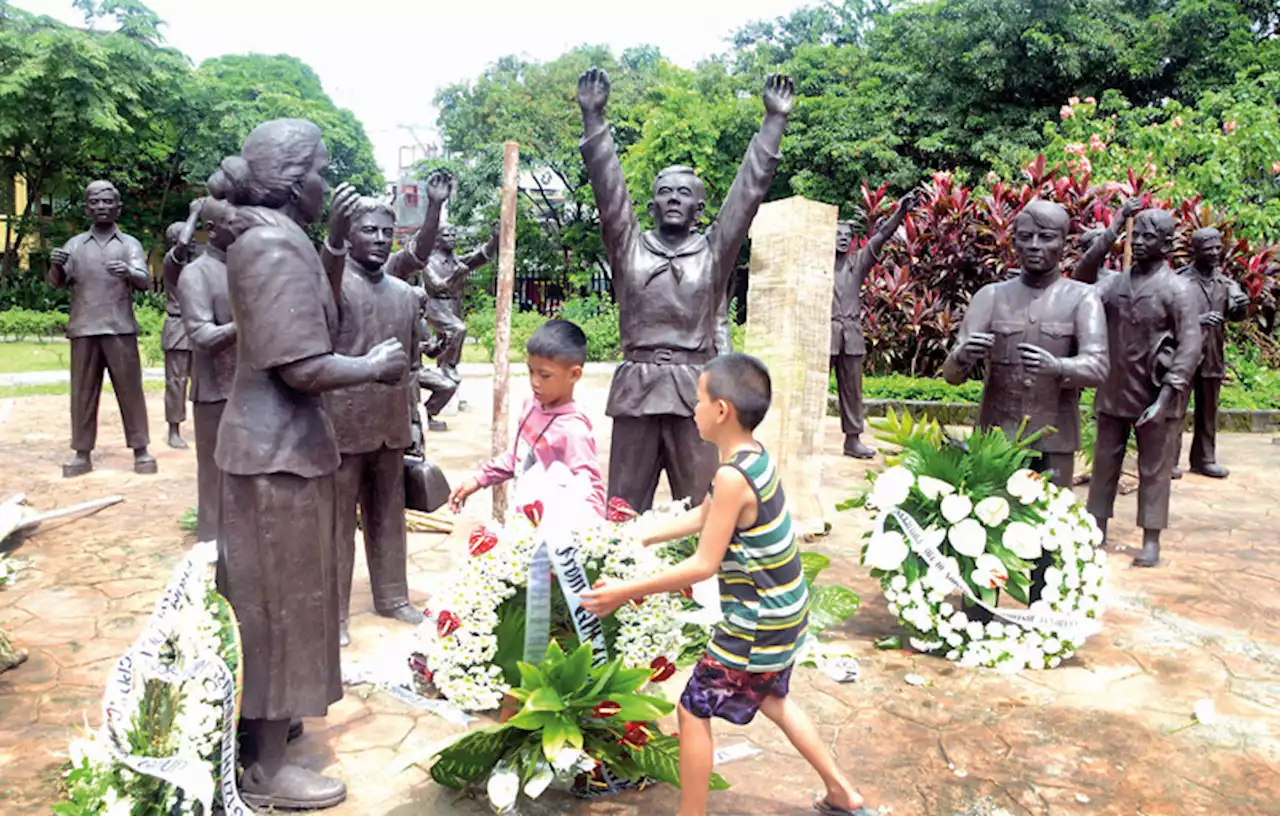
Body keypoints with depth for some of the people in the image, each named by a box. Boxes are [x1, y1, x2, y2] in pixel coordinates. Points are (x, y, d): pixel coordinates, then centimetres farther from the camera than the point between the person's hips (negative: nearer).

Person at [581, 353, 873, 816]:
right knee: (770, 698, 28)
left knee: (694, 710, 6)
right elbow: (701, 517, 12)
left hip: (758, 624, -9)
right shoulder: (753, 456, 1)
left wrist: (626, 592, -19)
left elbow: (704, 565, -24)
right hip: (784, 610, 10)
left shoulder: (732, 477, -28)